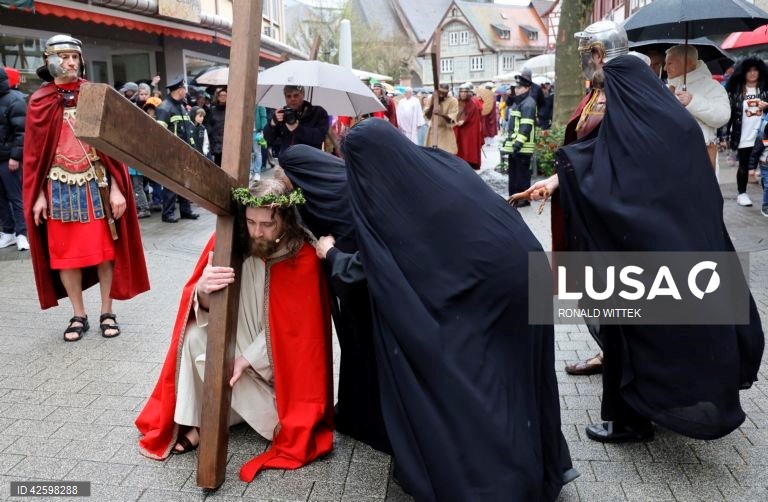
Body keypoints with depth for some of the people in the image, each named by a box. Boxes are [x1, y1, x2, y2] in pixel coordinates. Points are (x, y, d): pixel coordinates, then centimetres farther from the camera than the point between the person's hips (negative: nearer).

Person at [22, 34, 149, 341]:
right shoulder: (39, 102, 3)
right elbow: (34, 153, 4)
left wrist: (115, 188, -7)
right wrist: (38, 195, -1)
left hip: (96, 184, -1)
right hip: (60, 188, 1)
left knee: (105, 248, 4)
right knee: (65, 253, 5)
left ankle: (107, 312, 16)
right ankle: (79, 315, 19)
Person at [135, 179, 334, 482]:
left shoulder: (303, 258, -23)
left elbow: (291, 325, -17)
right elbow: (203, 307, -12)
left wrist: (246, 360, -25)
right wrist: (203, 292, -36)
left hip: (277, 355, -3)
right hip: (238, 339, 4)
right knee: (194, 337, -24)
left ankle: (287, 425, -5)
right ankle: (192, 422, -11)